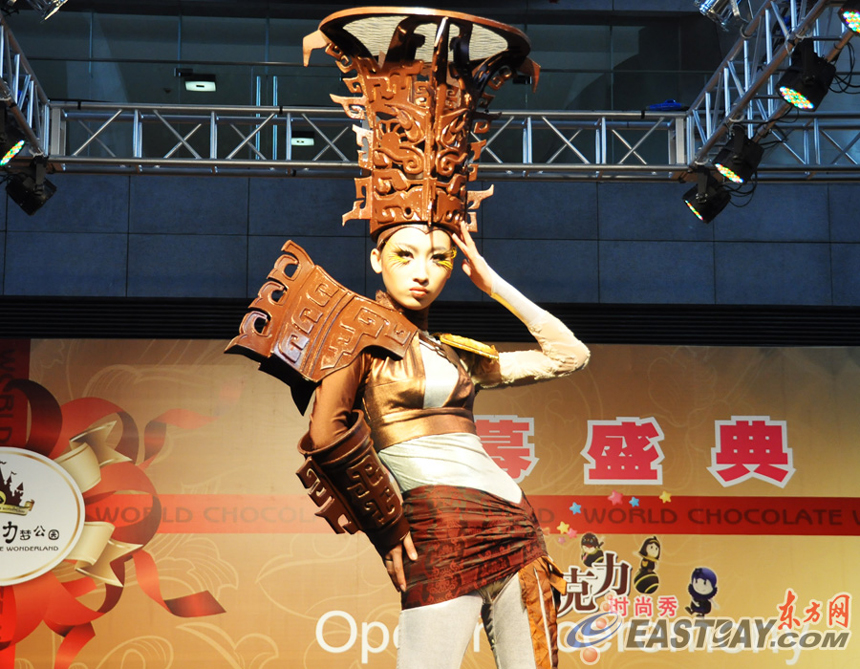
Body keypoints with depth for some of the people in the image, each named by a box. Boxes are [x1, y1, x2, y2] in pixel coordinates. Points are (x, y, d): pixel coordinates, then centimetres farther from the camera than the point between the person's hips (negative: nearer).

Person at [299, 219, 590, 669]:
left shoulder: (455, 354, 20)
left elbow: (569, 355, 23)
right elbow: (327, 431, -11)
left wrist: (493, 284, 19)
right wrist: (387, 528, -6)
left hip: (512, 527, 7)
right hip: (444, 527, -7)